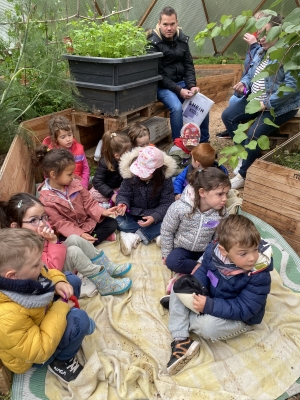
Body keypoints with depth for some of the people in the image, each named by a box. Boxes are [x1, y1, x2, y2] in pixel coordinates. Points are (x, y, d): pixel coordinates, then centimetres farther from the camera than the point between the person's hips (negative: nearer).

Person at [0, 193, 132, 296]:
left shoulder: (40, 227, -9)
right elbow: (53, 269, -33)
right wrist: (53, 242, -37)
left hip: (56, 263, 9)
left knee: (74, 239, -4)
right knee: (74, 252, -25)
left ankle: (110, 268, 4)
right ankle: (107, 286, -13)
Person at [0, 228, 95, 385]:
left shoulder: (24, 276, -20)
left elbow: (47, 274, 2)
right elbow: (38, 351, -33)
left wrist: (59, 282, -20)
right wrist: (60, 310, -28)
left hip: (43, 315, 7)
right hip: (37, 354, -7)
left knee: (72, 279, 1)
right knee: (79, 319, -28)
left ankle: (71, 322, 20)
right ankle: (62, 361, 1)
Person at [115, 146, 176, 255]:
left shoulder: (165, 178, -20)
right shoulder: (130, 173, -17)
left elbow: (167, 203, -20)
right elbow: (123, 194, -12)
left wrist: (154, 217, -36)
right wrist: (123, 204, -36)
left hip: (155, 215, -1)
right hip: (133, 213, 1)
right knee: (120, 222, -26)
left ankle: (135, 236, -23)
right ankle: (155, 234, -21)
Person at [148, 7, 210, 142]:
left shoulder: (182, 38, 6)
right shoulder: (153, 43, -10)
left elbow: (189, 65, 8)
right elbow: (158, 74, -15)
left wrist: (192, 85, -11)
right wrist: (178, 90, -22)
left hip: (181, 82, 5)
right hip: (162, 86, -5)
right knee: (176, 107, -32)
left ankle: (204, 142, 1)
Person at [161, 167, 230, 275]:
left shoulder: (221, 212, -16)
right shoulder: (180, 208, -25)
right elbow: (167, 231, -10)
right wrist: (166, 254, -4)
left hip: (205, 251, 1)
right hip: (182, 249, -1)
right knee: (172, 261, -30)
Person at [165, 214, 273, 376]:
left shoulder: (259, 275, -31)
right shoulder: (214, 250, -21)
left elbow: (244, 310, -29)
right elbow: (203, 271, -3)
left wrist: (209, 306, -37)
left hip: (240, 318, -5)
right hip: (210, 297, 5)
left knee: (209, 326, -32)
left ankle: (185, 318, 4)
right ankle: (181, 340, -12)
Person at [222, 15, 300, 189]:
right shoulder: (262, 52, 9)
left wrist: (268, 103, -28)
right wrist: (244, 82, -3)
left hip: (280, 106, -9)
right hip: (255, 99, 9)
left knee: (254, 134, -26)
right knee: (228, 116, -1)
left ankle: (244, 174, -5)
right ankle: (246, 153, 9)